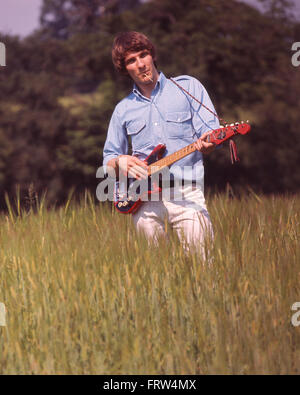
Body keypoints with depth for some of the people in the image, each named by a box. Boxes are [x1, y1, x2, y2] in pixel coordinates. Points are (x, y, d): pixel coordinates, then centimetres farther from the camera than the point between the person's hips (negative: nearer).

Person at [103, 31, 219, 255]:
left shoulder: (188, 87, 10)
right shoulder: (124, 109, 17)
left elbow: (212, 132, 2)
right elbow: (109, 160, 22)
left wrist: (207, 144, -21)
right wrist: (119, 162, -1)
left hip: (186, 192, -3)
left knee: (201, 259, -18)